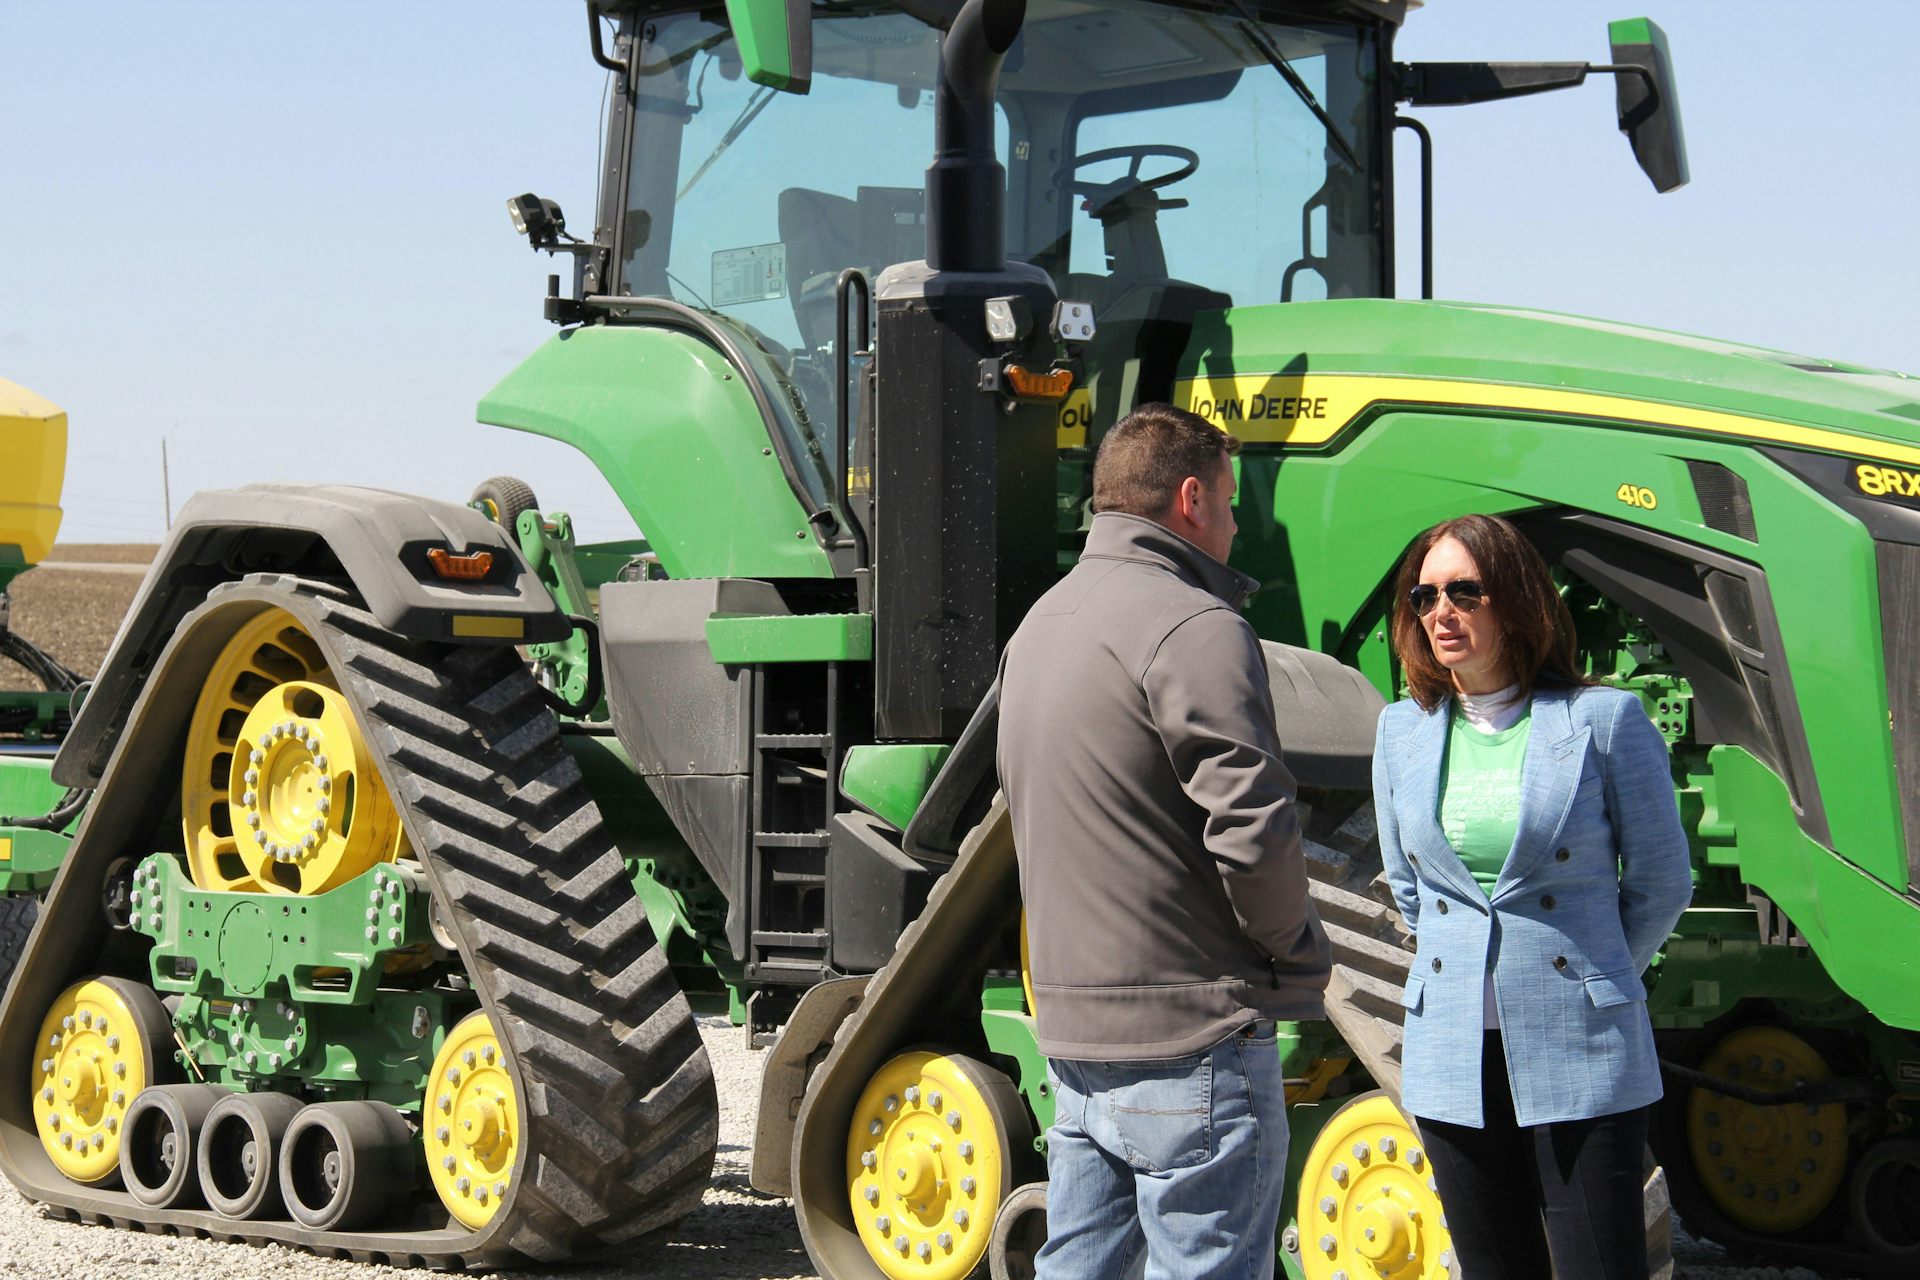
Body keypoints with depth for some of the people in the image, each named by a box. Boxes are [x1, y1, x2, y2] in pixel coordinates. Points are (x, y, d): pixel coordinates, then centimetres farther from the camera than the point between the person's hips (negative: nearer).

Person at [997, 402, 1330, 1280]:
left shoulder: (1038, 627, 16)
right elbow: (1254, 830, -22)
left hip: (1073, 1032, 9)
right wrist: (1294, 946, -4)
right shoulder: (1192, 626, -14)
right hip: (1188, 1042, -9)